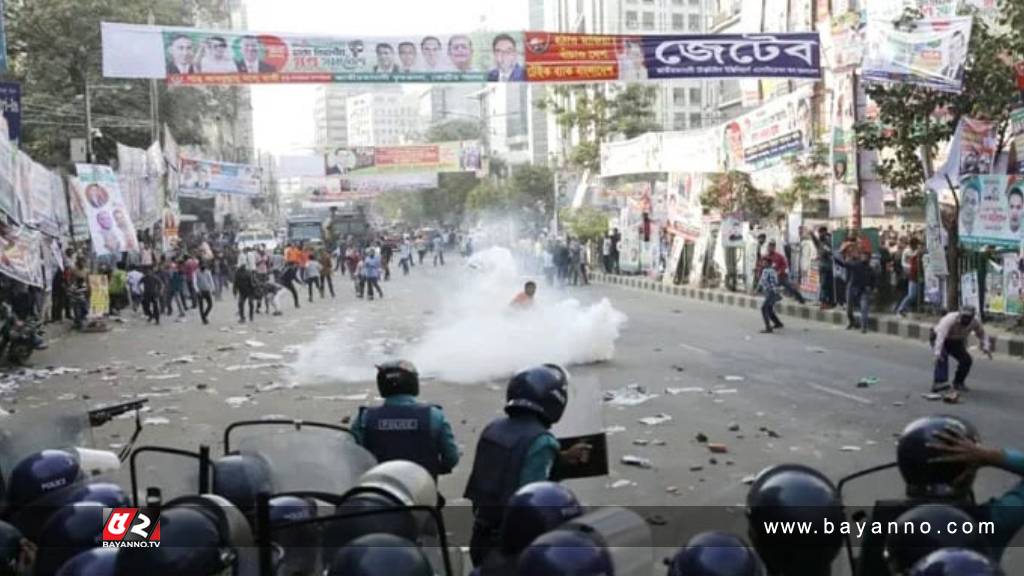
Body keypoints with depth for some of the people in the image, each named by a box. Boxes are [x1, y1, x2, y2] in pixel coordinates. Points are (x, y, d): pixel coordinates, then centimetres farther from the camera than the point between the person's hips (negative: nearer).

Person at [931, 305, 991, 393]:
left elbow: (981, 334, -3)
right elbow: (941, 336, -47)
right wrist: (937, 352, -60)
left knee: (966, 360, -9)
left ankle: (958, 383, 12)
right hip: (939, 339, -6)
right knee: (942, 357, -32)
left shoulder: (975, 321, -19)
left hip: (955, 342, 6)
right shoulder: (950, 319, -36)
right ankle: (938, 383, -38)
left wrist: (986, 347, -23)